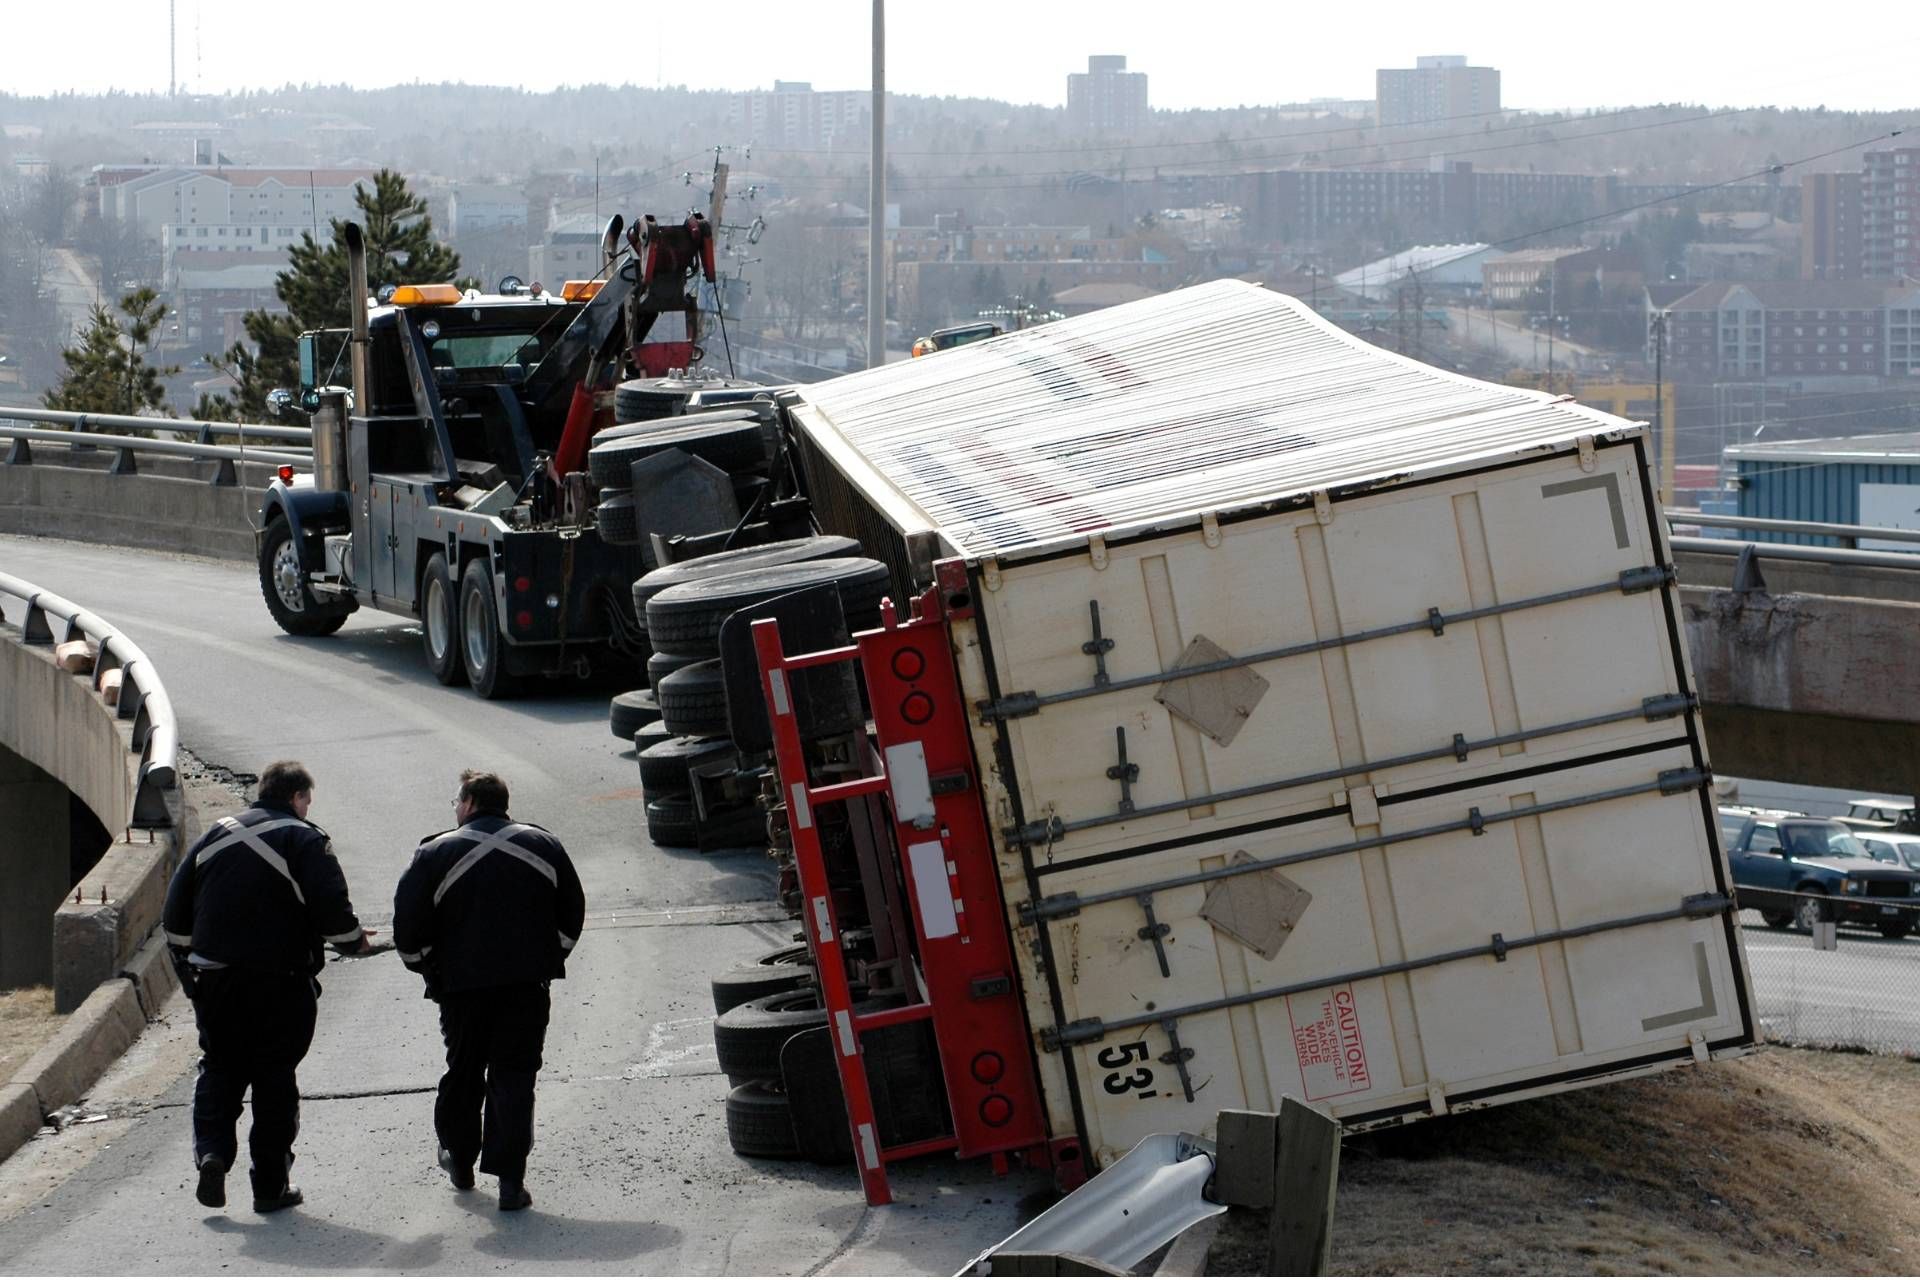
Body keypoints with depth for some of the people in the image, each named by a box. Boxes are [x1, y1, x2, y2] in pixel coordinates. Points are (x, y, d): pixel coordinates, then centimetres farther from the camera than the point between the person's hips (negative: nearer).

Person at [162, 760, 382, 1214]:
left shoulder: (216, 835, 11)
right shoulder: (305, 840, -5)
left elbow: (176, 911, 13)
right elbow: (332, 909, -15)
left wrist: (188, 963, 21)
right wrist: (354, 941, 4)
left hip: (214, 977, 4)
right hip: (280, 984, -4)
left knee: (219, 1069, 16)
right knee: (275, 1079, 5)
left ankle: (211, 1152, -6)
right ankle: (271, 1185, 7)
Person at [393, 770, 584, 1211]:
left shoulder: (436, 854, -3)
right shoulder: (543, 846, 7)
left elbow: (408, 926, -4)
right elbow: (572, 914, 11)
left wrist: (429, 968, 11)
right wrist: (550, 957, 20)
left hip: (462, 985, -1)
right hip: (527, 983, 1)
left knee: (463, 1072, 18)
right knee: (514, 1078, 1)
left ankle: (459, 1160, 31)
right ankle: (510, 1179, -6)